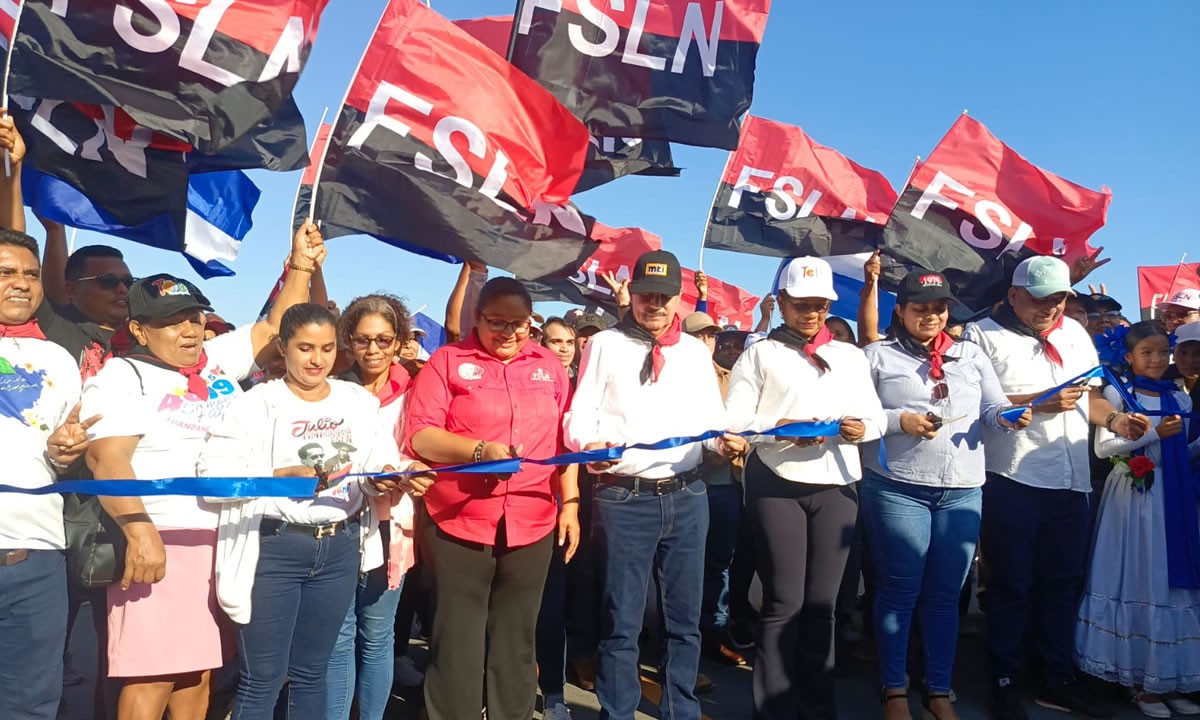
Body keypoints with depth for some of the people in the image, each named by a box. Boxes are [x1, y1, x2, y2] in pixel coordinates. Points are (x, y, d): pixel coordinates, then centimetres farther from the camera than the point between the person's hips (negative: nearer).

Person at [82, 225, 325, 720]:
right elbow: (106, 460, -13)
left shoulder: (220, 359, 13)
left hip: (224, 539, 6)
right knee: (151, 675, -5)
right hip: (160, 540, -6)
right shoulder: (121, 377, -3)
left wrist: (301, 265, 10)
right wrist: (139, 531, -24)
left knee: (199, 670, 12)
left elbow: (276, 326, 19)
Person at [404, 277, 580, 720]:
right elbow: (419, 436, -9)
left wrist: (570, 503, 6)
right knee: (457, 642, 6)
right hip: (458, 522, -3)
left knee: (516, 640, 14)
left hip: (532, 524, 3)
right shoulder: (448, 361, 0)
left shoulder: (550, 367, 10)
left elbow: (564, 442, 12)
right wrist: (479, 449, -22)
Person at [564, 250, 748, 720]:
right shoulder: (604, 345, 3)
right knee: (622, 620, 6)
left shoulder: (696, 351, 12)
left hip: (687, 496, 4)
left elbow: (712, 418, 11)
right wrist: (589, 445, -22)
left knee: (685, 617, 15)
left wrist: (724, 442, -10)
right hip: (624, 498, -3)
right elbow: (579, 416, -2)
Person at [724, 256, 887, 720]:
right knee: (784, 602, 0)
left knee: (822, 602, 11)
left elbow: (877, 416, 12)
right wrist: (783, 430, -19)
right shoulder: (760, 354, 5)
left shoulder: (851, 356, 17)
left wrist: (862, 427, -10)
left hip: (837, 487, 4)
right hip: (776, 485, -3)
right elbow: (734, 421, -5)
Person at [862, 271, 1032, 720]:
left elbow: (993, 409, 10)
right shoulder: (878, 356, 3)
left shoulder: (971, 355, 15)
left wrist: (1009, 417, -12)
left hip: (963, 491, 3)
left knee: (944, 595, 11)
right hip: (897, 488, -3)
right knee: (899, 591, 4)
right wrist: (900, 421, -16)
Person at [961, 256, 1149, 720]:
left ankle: (1058, 681, 28)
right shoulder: (983, 334, -6)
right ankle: (1005, 683, 18)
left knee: (1062, 584, 14)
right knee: (1011, 586, 5)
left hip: (1071, 484, 6)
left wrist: (1113, 419, 3)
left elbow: (1087, 396, 22)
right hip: (1011, 484, -6)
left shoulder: (1075, 334, 15)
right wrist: (1039, 403, -19)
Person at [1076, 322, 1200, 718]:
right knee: (1140, 581, 0)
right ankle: (1141, 680, 10)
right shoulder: (1117, 393, -4)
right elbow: (1102, 447, -11)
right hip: (1134, 496, -5)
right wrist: (1154, 434, -16)